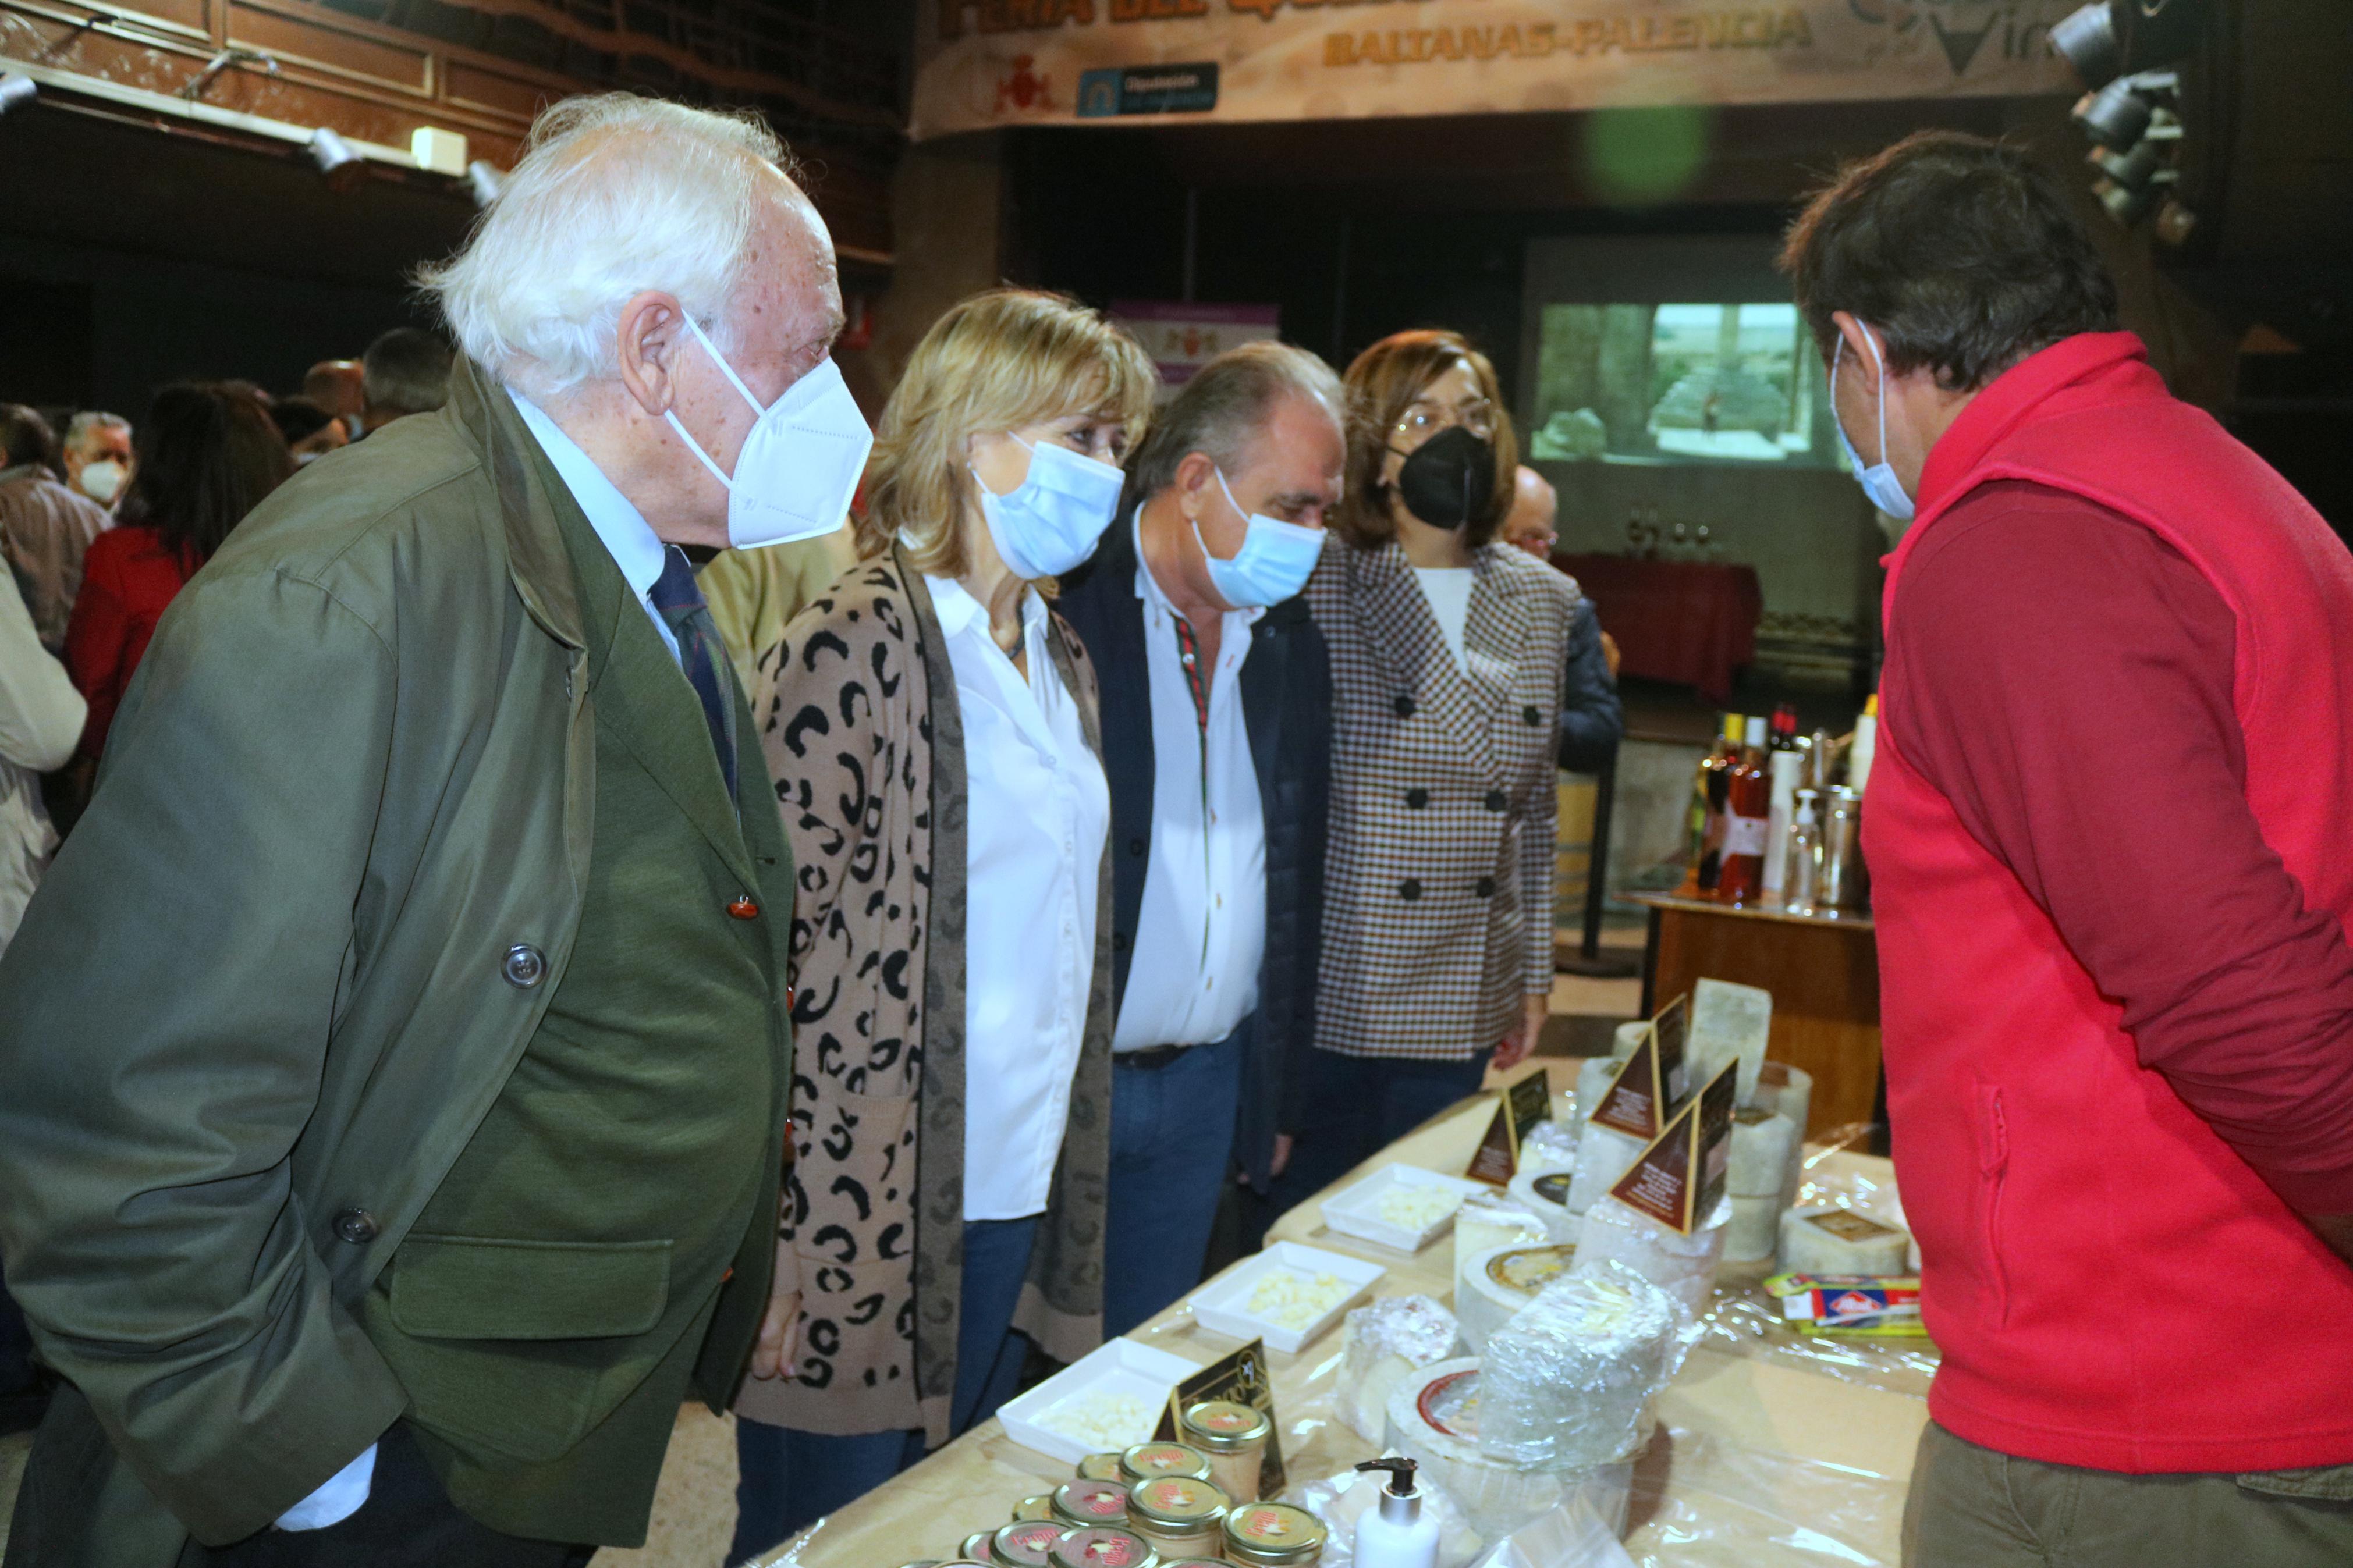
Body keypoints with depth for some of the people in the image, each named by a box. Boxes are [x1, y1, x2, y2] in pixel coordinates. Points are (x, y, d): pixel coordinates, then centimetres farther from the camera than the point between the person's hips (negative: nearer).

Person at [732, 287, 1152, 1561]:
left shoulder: (1060, 662, 11)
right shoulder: (857, 647, -14)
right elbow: (780, 951, -16)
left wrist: (1059, 1194, 16)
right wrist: (784, 1238, -17)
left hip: (1018, 1204, 8)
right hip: (869, 1219, -7)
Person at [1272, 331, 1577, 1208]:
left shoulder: (1544, 600, 8)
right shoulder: (1319, 583, -8)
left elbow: (1534, 807, 14)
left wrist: (1534, 971, 15)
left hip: (1461, 1004, 5)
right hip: (1329, 996, -4)